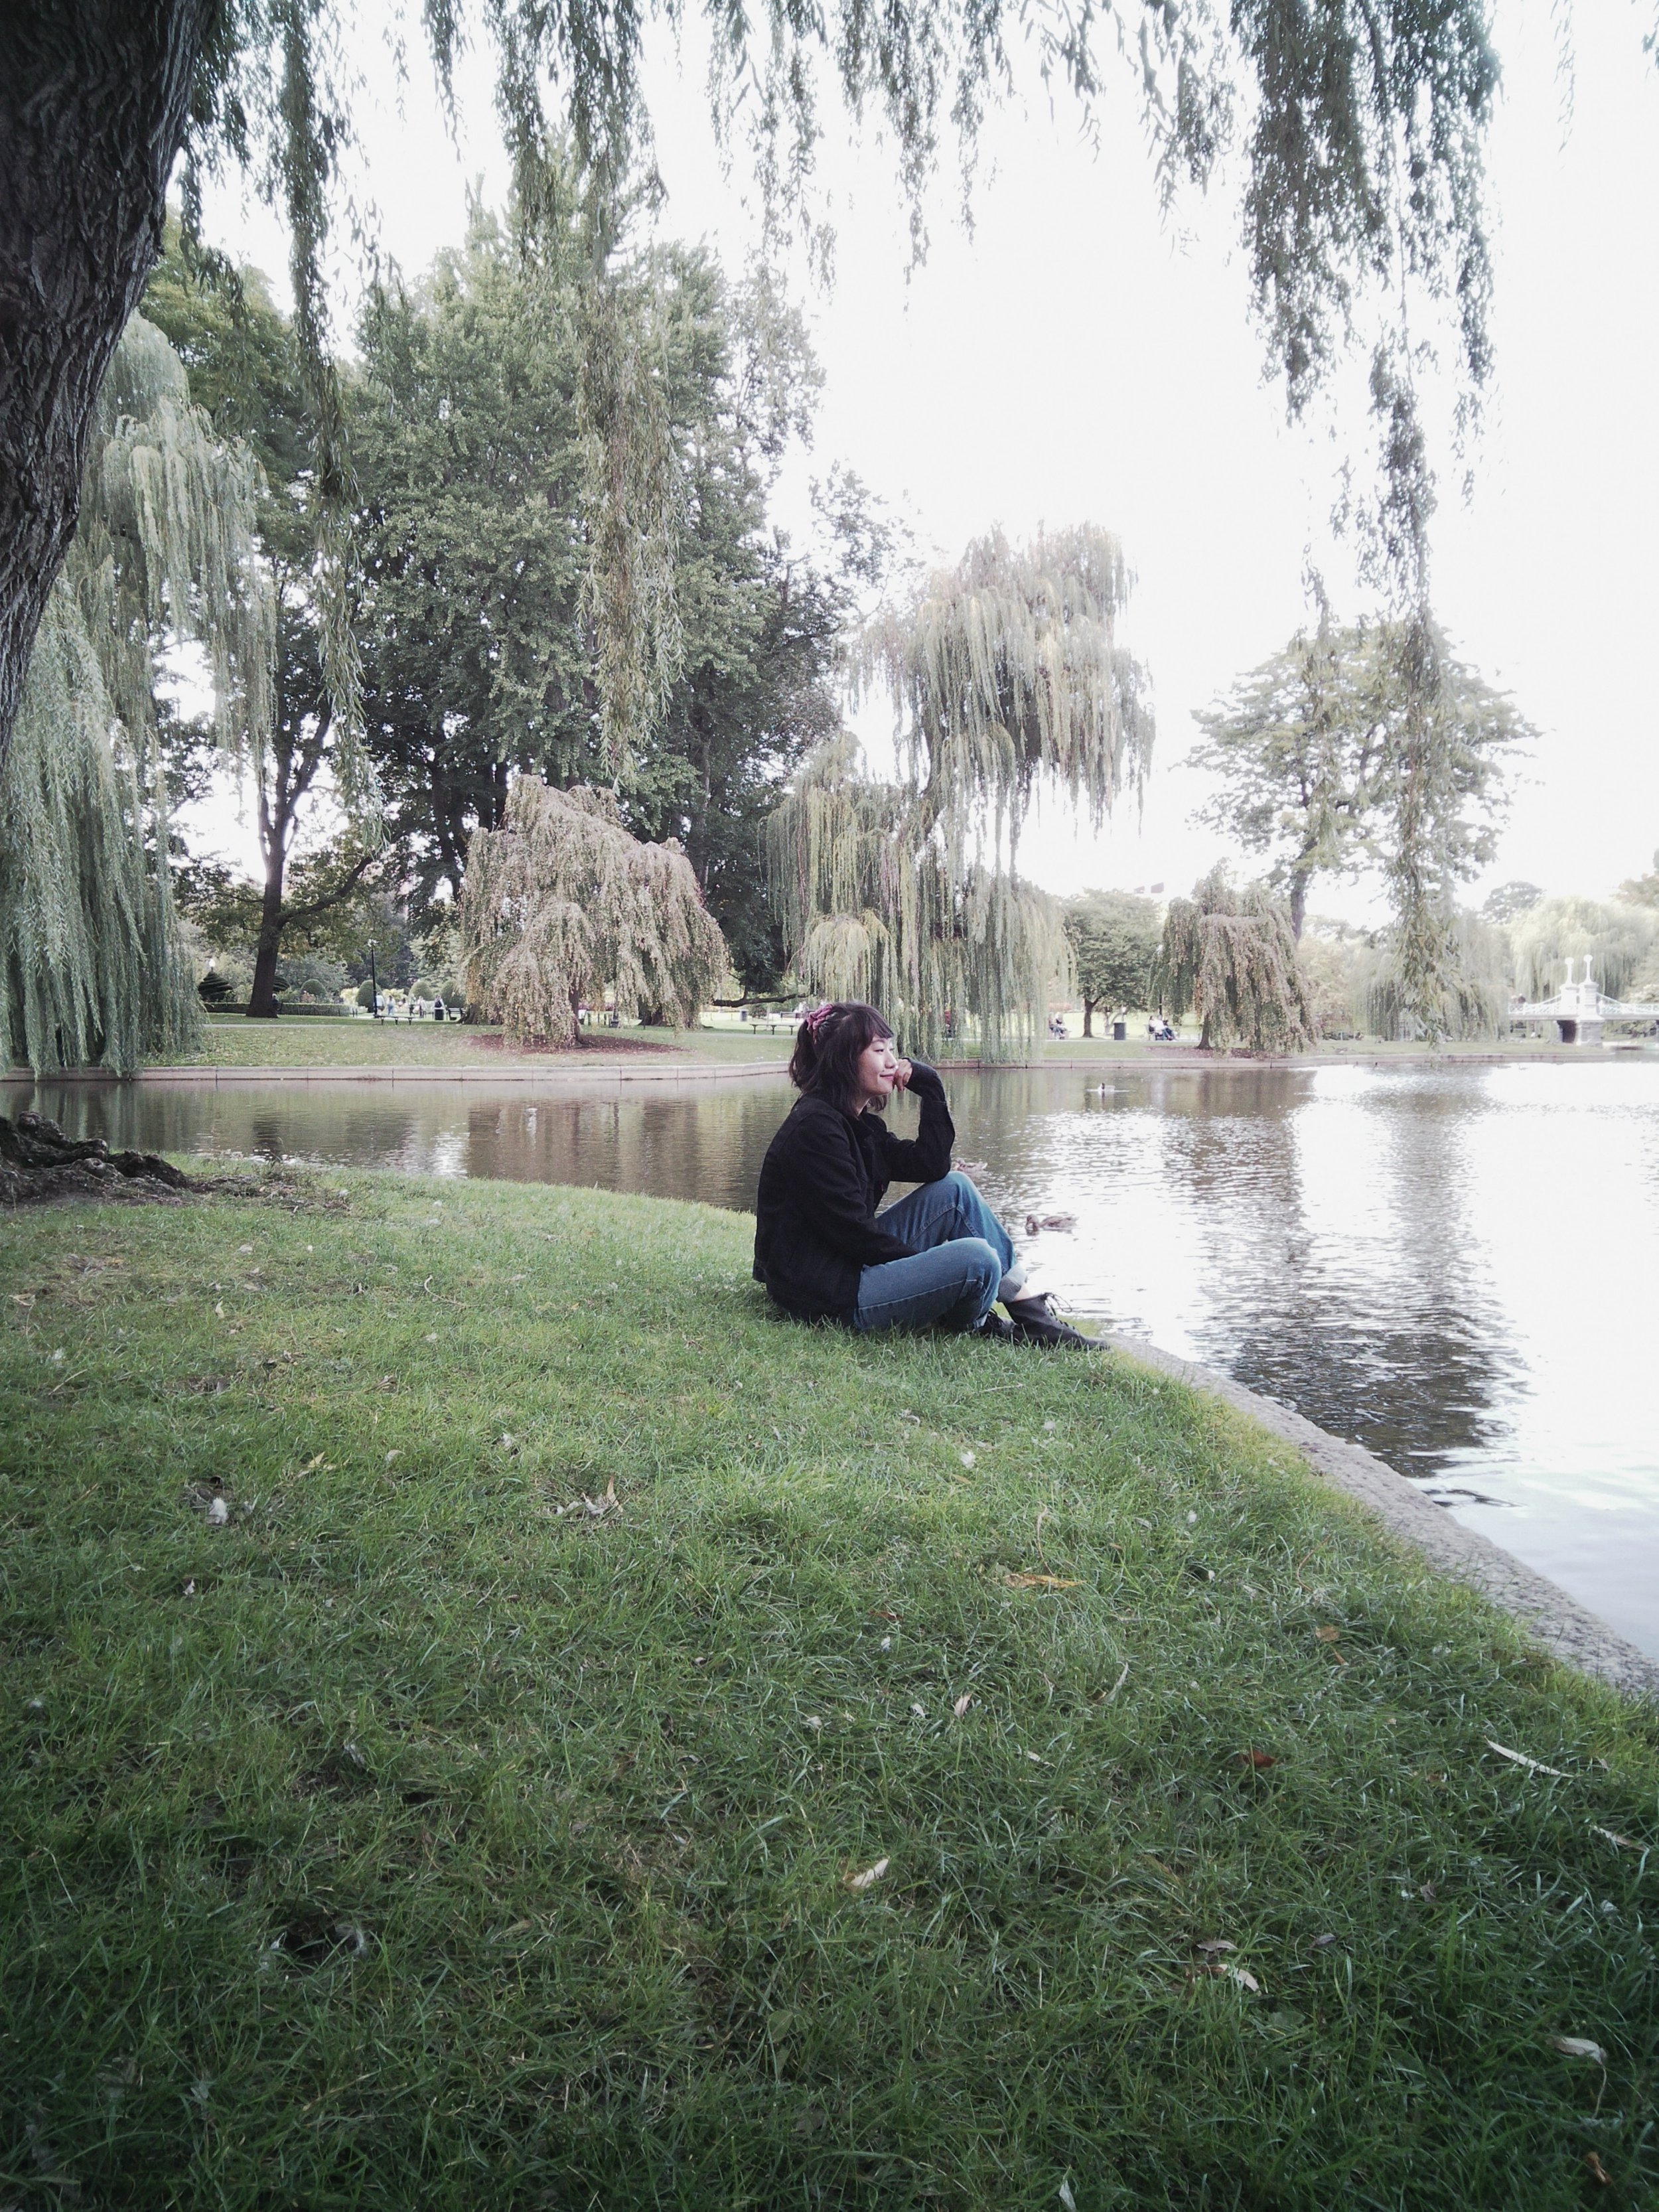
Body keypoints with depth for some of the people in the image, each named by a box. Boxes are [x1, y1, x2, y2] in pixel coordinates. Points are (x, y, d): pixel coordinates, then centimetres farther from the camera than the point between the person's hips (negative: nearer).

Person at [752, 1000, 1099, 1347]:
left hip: (855, 1263, 10)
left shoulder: (858, 1123, 12)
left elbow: (931, 1165, 5)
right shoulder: (814, 1127, -18)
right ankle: (970, 1325, 12)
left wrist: (930, 1087, 1)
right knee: (976, 1259, -24)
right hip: (829, 1298, -10)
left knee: (955, 1189, 6)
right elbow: (851, 1228, -20)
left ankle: (1031, 1313, 8)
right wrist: (930, 1266, -10)